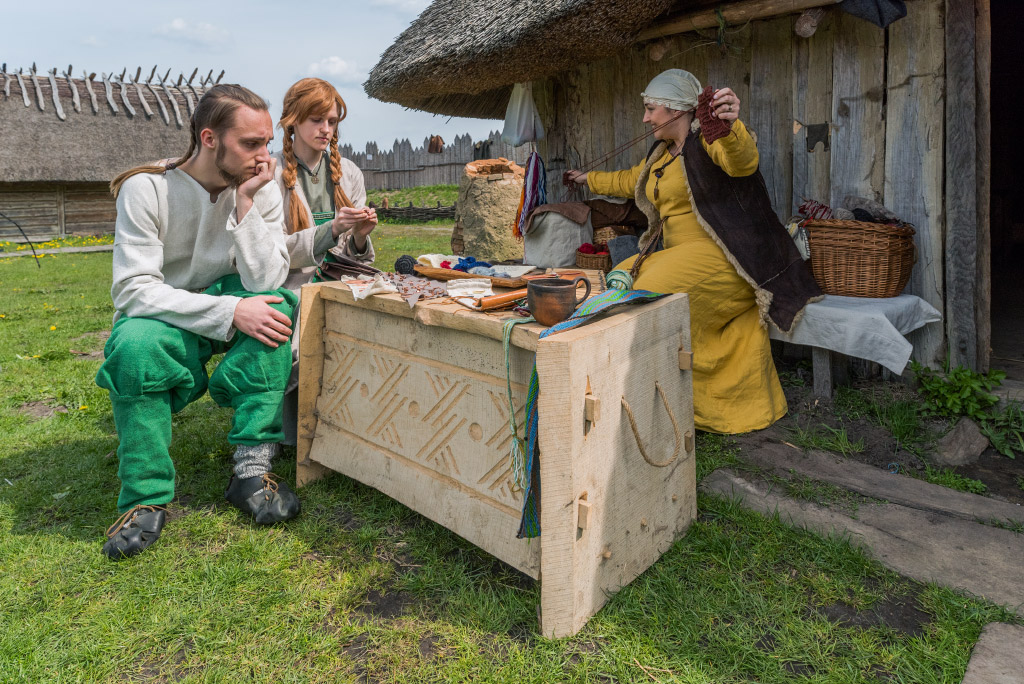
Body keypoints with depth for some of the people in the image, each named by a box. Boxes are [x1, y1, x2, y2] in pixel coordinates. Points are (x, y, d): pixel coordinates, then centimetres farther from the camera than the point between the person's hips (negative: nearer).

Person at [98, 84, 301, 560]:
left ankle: (252, 467, -29)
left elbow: (265, 282, -19)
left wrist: (245, 202, -24)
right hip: (165, 317, -2)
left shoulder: (263, 191, -7)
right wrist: (229, 311, -34)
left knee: (280, 303, -29)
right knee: (135, 345, -36)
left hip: (231, 310, 3)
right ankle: (146, 499, -19)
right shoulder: (146, 189, -14)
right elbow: (132, 289, -23)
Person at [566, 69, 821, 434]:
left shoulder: (707, 141, -7)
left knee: (654, 294, -31)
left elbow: (743, 160, -31)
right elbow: (630, 180, 39)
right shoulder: (662, 153, 20)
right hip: (679, 255, 9)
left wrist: (731, 127, -53)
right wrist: (590, 179, 53)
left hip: (722, 254, -9)